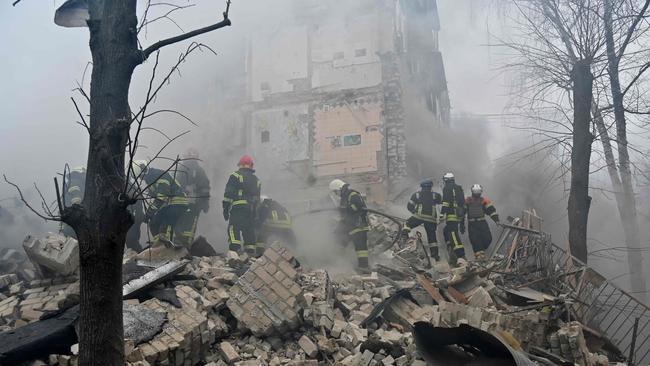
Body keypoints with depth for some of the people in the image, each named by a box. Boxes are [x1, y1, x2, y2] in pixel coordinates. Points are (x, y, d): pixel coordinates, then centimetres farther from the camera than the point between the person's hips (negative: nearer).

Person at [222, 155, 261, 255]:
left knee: (233, 230, -10)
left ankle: (235, 251, -25)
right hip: (252, 209, 6)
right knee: (250, 231, 10)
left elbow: (228, 194, -3)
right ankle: (251, 254, 10)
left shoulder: (235, 176, 3)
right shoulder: (256, 180, 20)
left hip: (238, 207, -6)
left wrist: (225, 208, -2)